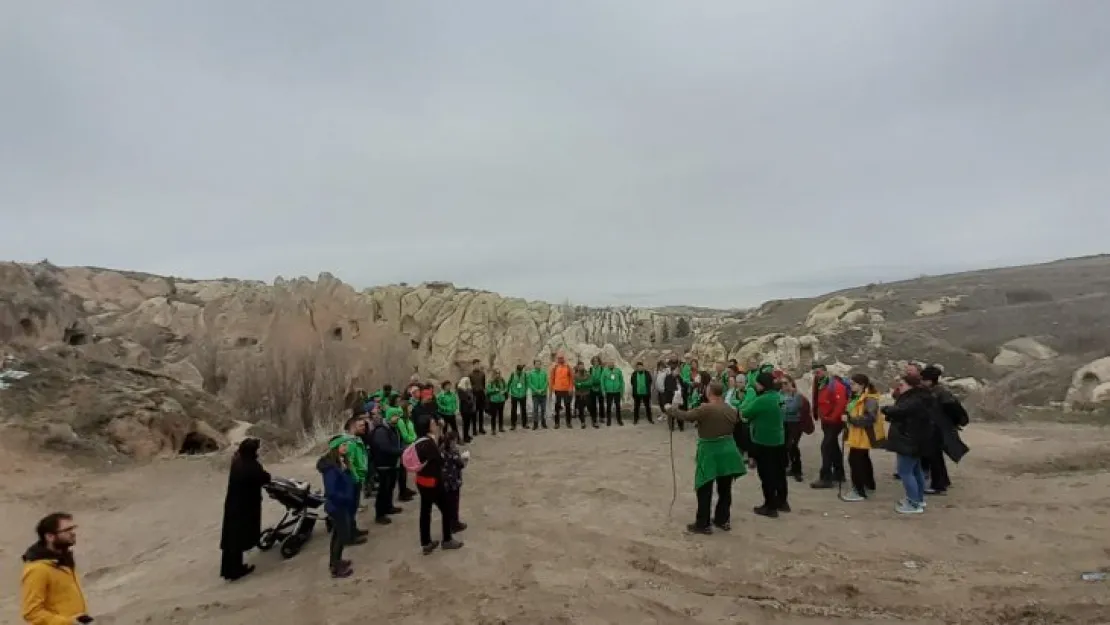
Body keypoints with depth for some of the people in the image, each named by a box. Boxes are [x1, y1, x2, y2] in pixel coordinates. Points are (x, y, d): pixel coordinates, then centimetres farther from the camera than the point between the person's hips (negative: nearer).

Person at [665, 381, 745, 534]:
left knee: (705, 490, 4)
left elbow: (685, 416, -19)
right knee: (725, 489, 16)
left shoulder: (705, 409, -20)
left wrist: (669, 409, -5)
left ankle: (703, 524, 10)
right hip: (728, 451, 6)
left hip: (710, 452, -6)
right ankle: (723, 520, 29)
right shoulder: (731, 410, 0)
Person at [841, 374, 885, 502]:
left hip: (863, 435, -11)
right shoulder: (856, 397, 10)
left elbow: (869, 418, -30)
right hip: (856, 435, 11)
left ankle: (859, 492, -4)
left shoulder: (869, 399, -21)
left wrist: (850, 419, -28)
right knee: (863, 459, 23)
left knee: (855, 460, -10)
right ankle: (869, 484, 40)